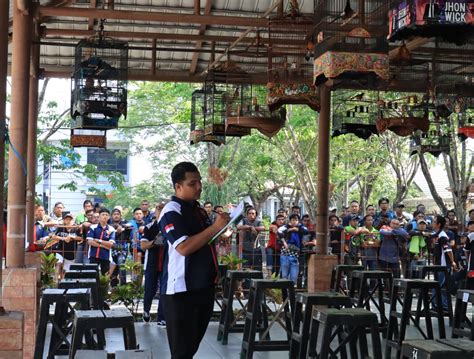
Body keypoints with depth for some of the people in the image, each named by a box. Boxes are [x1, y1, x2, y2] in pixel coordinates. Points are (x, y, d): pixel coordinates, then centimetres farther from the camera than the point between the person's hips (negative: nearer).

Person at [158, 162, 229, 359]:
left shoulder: (198, 209, 15)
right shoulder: (172, 211, -13)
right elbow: (184, 247, -23)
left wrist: (222, 228, 7)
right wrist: (215, 227, -21)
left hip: (204, 287, 8)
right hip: (182, 291, -8)